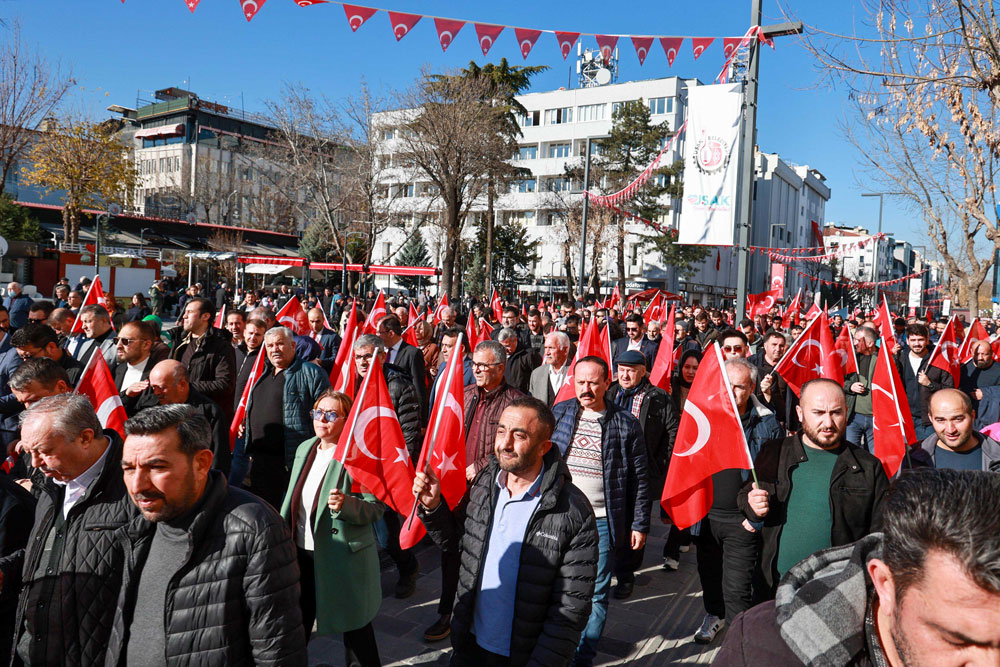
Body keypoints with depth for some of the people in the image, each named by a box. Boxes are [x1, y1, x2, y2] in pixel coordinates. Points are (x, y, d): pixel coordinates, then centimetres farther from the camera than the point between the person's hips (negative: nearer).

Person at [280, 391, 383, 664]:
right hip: (302, 552, 7)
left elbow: (376, 507, -16)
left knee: (354, 625, 10)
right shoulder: (304, 449, 7)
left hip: (343, 557, -6)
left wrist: (345, 505, -33)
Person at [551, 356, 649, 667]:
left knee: (596, 594, 8)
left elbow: (639, 479, 0)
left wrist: (639, 524, -1)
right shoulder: (558, 413, 2)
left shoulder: (626, 424, -4)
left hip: (602, 522, -2)